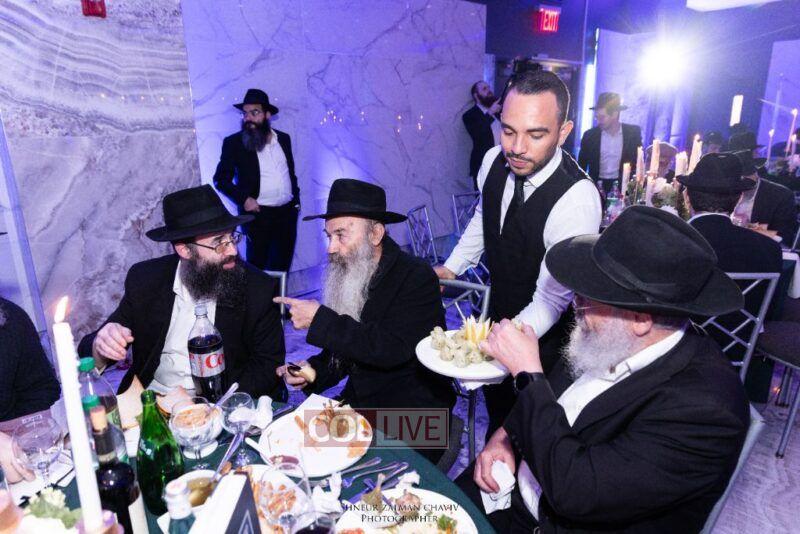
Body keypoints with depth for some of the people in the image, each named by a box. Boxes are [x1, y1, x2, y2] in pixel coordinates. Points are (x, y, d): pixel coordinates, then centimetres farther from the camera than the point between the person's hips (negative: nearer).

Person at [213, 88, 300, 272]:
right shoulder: (233, 142, -2)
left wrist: (296, 200, 11)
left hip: (287, 212, 4)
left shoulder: (284, 138, 10)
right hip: (258, 214, -3)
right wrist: (244, 199, -15)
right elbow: (221, 179, -2)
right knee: (257, 267, 3)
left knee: (282, 266, 10)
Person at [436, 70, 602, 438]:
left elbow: (551, 298, -28)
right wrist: (451, 267, 7)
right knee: (496, 407, 26)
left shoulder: (577, 200, -32)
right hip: (498, 312, 6)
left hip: (542, 335, -6)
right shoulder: (495, 160, -12)